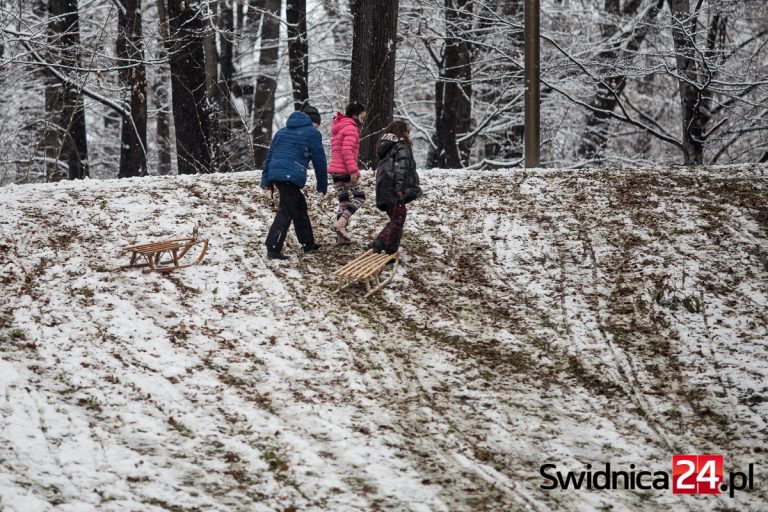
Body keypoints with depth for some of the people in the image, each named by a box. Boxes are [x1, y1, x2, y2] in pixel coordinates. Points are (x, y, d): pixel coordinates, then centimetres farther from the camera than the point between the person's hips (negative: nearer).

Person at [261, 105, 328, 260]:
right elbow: (319, 161, 4)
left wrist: (266, 180, 21)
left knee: (300, 206, 21)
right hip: (292, 176, -7)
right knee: (286, 212, -8)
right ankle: (273, 249, -17)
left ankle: (308, 244, 28)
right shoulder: (313, 133, 4)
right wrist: (322, 185, 12)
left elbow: (269, 155, 21)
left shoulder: (282, 131, 24)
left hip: (275, 174, 7)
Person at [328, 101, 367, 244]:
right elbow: (347, 151, -20)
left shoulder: (338, 127, 21)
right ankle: (341, 223, -16)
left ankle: (341, 235, 7)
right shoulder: (350, 128, -10)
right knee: (359, 197, -1)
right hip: (345, 170, -9)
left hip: (335, 170, 9)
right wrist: (353, 170, -22)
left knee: (344, 201, 11)